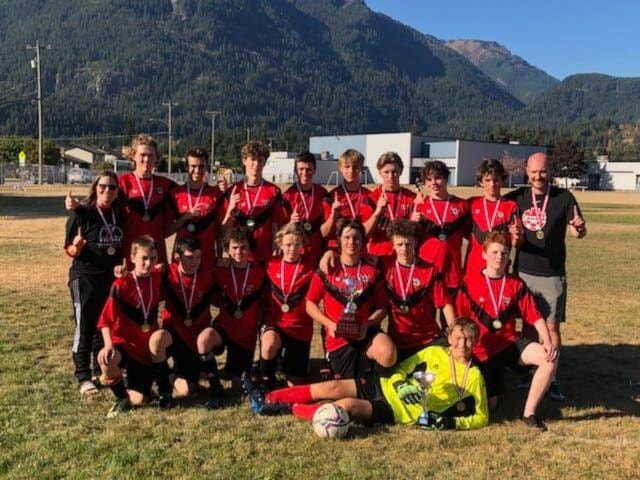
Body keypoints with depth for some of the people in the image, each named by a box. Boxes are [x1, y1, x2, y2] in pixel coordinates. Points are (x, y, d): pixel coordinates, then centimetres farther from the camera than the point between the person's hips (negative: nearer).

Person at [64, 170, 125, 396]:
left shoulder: (120, 215, 5)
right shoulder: (81, 213, -10)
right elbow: (69, 250, -10)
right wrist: (76, 247, -29)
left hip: (112, 278, 5)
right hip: (85, 278, -5)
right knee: (84, 329, -1)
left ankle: (101, 370, 27)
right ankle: (83, 377, 7)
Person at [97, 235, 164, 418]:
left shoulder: (158, 278, -1)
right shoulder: (121, 285, -16)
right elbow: (106, 319, -18)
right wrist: (108, 345, -30)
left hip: (147, 347, 3)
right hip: (124, 342, -3)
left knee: (140, 399, -7)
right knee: (107, 360, -38)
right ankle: (122, 399, -8)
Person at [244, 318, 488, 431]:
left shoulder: (473, 377, -3)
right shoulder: (435, 352, 7)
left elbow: (481, 418, -3)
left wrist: (450, 422, -17)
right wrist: (403, 386, -9)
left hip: (401, 411, -4)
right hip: (385, 385, 5)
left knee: (347, 405, -27)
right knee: (330, 387, -9)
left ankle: (287, 410, -13)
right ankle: (266, 399, -4)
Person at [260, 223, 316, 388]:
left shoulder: (311, 266, -2)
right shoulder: (271, 265, 0)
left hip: (300, 327, 1)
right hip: (274, 323, 0)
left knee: (295, 383, 3)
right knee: (269, 344, -37)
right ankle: (266, 388, -12)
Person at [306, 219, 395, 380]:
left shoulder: (372, 271, 7)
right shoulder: (327, 270, 2)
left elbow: (381, 308, 7)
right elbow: (310, 305, 4)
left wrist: (367, 324, -12)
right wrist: (329, 324, -12)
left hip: (367, 333, 1)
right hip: (338, 336, -1)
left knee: (388, 355, -30)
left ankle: (353, 361, 0)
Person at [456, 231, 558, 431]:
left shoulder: (516, 284, 0)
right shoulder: (469, 282, -7)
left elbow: (535, 317, -2)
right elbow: (458, 319, -3)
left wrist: (547, 342, -17)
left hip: (510, 343, 2)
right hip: (483, 349, -2)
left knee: (550, 357, -25)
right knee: (488, 405, -6)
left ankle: (529, 412, -12)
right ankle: (493, 389, 33)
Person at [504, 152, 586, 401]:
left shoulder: (564, 197, -4)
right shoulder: (516, 198, 1)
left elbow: (577, 232, -8)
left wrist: (579, 227, -32)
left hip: (552, 275, -2)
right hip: (523, 271, 2)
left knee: (552, 326, -1)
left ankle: (551, 378, 8)